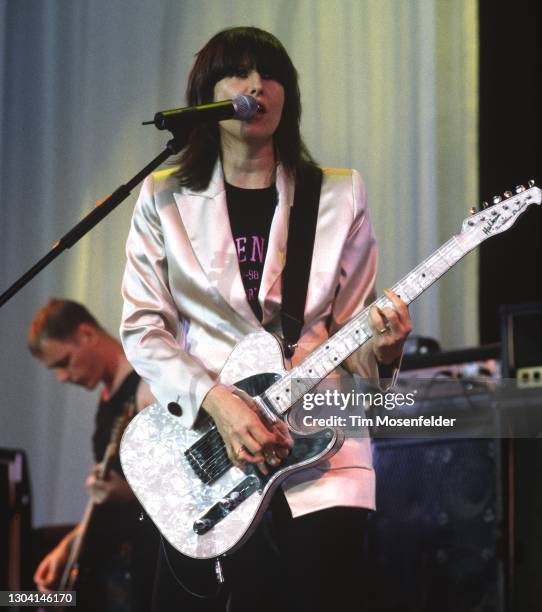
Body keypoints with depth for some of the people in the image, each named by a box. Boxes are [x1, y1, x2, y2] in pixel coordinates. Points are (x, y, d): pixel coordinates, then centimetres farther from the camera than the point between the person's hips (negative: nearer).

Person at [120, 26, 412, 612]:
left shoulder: (339, 197, 7)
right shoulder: (165, 199, 6)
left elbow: (348, 327, 9)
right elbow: (141, 327, 1)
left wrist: (380, 347, -15)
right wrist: (217, 401, -14)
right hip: (201, 442, 0)